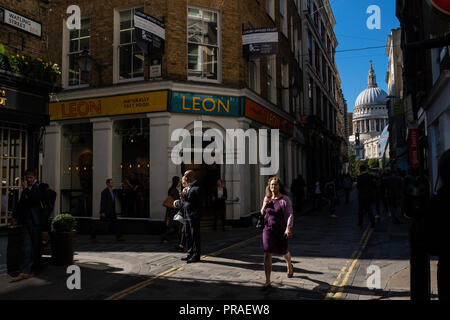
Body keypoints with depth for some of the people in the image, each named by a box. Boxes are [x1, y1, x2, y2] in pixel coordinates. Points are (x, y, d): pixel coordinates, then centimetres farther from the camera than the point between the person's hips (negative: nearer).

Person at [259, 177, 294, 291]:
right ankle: (267, 282, -5)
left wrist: (289, 228, -27)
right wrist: (264, 206, -7)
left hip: (281, 230, -2)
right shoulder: (267, 198, 4)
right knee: (267, 254, -9)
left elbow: (290, 215, -15)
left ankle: (289, 266, 55)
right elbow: (262, 213, 15)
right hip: (268, 229, 2)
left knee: (284, 251, 18)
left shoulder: (285, 199, -10)